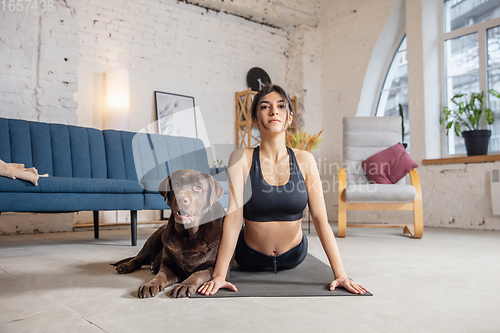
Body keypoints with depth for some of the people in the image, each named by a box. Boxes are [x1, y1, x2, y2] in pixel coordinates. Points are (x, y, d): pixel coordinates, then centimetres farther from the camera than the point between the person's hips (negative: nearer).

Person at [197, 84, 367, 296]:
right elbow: (233, 217, -26)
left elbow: (321, 220, -17)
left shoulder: (304, 160, -15)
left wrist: (340, 274, -22)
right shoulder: (242, 158, -20)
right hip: (250, 257, -1)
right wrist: (219, 275, -31)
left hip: (293, 255, 2)